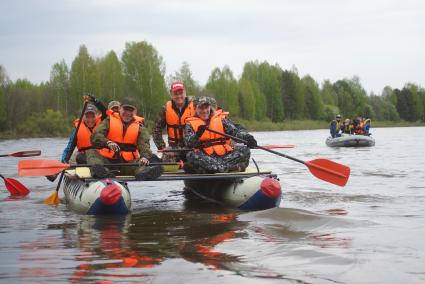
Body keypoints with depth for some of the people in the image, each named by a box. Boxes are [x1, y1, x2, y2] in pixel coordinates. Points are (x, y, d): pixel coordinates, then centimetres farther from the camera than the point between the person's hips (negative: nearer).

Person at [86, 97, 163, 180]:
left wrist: (145, 156, -32)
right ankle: (98, 169, -53)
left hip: (128, 162, 0)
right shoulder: (109, 121, 6)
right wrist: (108, 142, -33)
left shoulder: (139, 126, 10)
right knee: (91, 152, -22)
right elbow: (95, 137, -10)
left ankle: (144, 172, -62)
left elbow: (144, 144, -8)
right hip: (107, 160, 0)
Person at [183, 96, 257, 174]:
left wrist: (247, 137, -17)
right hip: (205, 157, -2)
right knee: (191, 155, -33)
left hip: (225, 155, 2)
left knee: (245, 150, -19)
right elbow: (189, 144, -4)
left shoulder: (221, 119, 15)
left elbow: (235, 130, 4)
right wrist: (197, 135, -26)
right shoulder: (191, 124, 10)